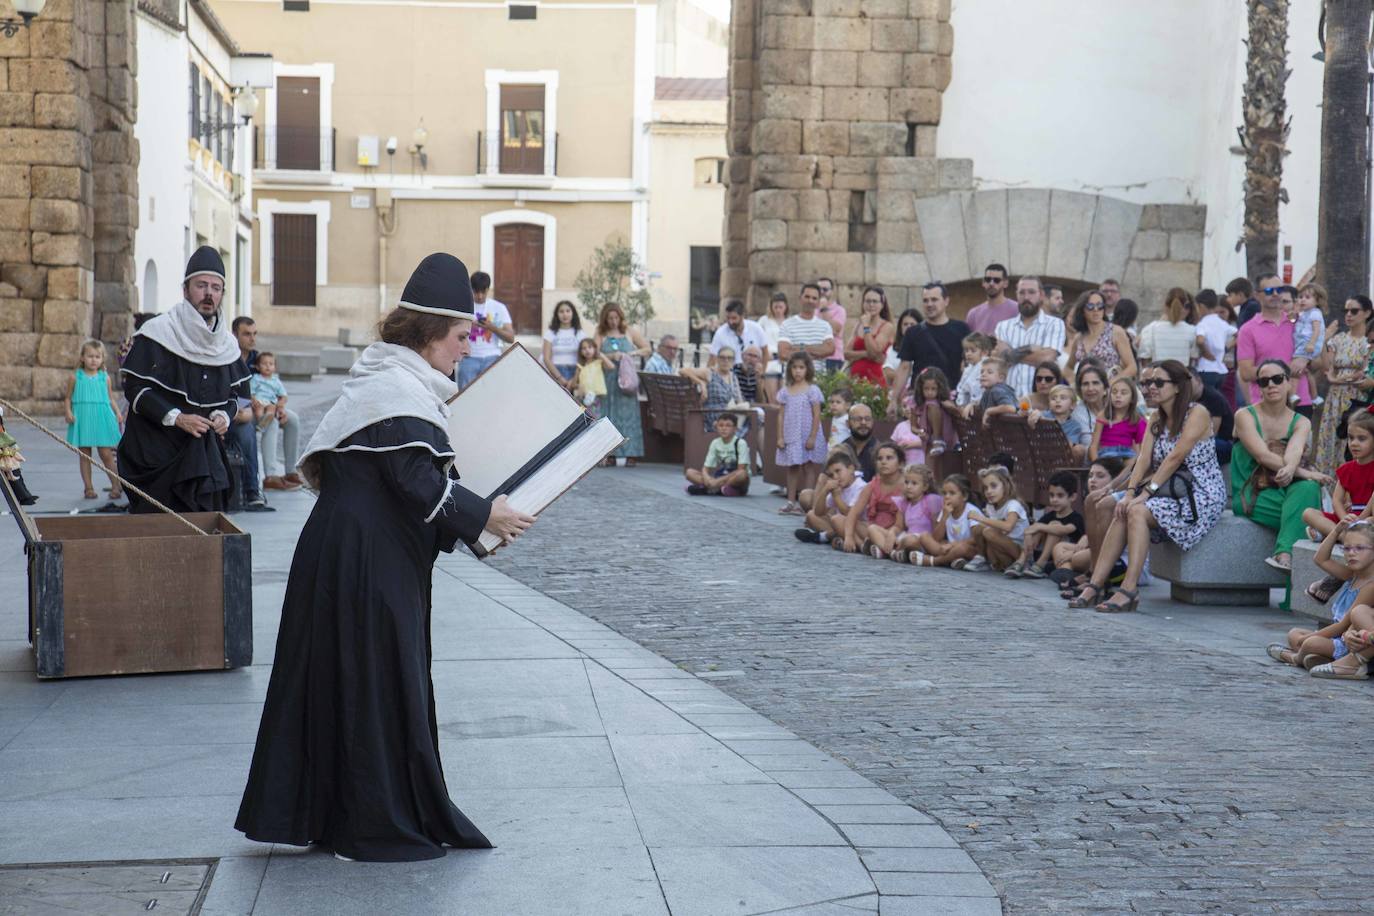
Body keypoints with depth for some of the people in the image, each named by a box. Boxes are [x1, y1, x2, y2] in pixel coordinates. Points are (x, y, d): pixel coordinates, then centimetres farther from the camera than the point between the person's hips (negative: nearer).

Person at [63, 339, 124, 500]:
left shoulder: (105, 378, 8)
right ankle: (88, 487, 12)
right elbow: (68, 398, 7)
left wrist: (117, 413, -1)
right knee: (84, 455, 4)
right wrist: (68, 412, -9)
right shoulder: (75, 377, 4)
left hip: (101, 419, 0)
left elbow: (111, 398, 14)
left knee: (106, 454, -2)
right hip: (82, 419, 0)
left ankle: (116, 485, 7)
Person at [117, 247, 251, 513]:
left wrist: (224, 415, -3)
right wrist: (176, 418, -18)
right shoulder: (157, 333, -7)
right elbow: (134, 387, -10)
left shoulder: (226, 344, 10)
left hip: (206, 451, 5)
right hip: (157, 449, -5)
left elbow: (237, 392, 19)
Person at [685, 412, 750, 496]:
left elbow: (741, 469, -17)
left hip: (735, 482, -4)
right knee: (690, 472, -12)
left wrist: (714, 482, -26)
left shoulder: (740, 443, -9)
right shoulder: (715, 443, 5)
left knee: (742, 474, -39)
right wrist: (706, 478, -24)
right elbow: (706, 468, 3)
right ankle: (720, 488, -31)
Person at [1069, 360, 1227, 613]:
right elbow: (1144, 459, 4)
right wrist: (1130, 492, -12)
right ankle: (1095, 585, -23)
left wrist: (1147, 493, -23)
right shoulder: (1157, 418, 15)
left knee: (1137, 511, -28)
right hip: (1172, 493, 7)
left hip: (1202, 496, -7)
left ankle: (1129, 590, -33)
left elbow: (1175, 457, -18)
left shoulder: (1196, 413, -10)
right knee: (1122, 513, -17)